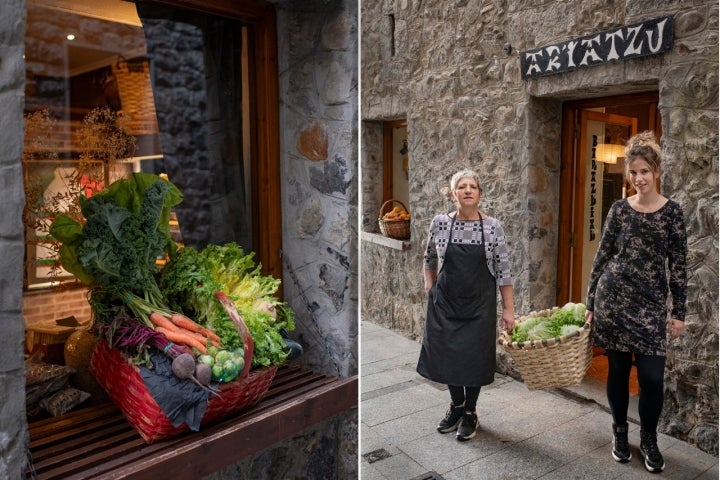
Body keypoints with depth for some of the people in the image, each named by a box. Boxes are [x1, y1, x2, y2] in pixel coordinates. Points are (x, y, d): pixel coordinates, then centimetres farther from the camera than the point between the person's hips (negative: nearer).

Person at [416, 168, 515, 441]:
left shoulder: (493, 227, -8)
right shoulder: (440, 223, -5)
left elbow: (503, 270, -5)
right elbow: (429, 258, 12)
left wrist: (508, 309, -6)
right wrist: (429, 286, 5)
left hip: (479, 305, -1)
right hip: (445, 302, 2)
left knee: (474, 357, 7)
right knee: (446, 355, 10)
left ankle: (470, 412, 29)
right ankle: (456, 405, 36)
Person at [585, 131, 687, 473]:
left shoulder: (672, 211, -1)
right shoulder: (619, 209, 2)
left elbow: (678, 265, 1)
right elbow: (602, 256, 5)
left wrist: (678, 311, 0)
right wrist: (590, 302, 4)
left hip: (651, 303, -1)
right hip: (613, 297, 1)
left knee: (652, 376, -1)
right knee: (618, 370, 9)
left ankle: (649, 441, 23)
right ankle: (619, 433, 29)